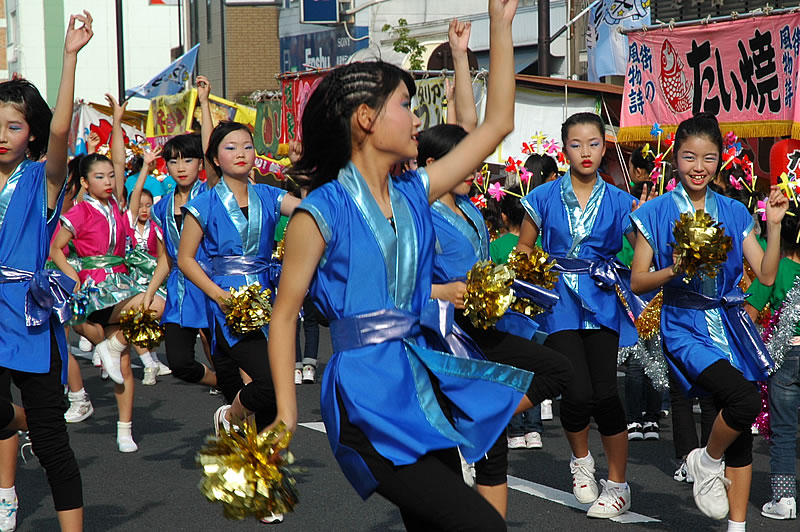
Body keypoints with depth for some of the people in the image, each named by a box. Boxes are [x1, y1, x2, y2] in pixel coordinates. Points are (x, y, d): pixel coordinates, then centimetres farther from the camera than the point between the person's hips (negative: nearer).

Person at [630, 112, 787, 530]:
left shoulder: (734, 212, 8)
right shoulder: (656, 213, -1)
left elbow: (766, 275, 5)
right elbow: (638, 281, -1)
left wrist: (774, 225, -5)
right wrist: (674, 270, -18)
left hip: (729, 324, 4)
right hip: (685, 327, -4)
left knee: (741, 433, 6)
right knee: (745, 397, -28)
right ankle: (707, 461, 1)